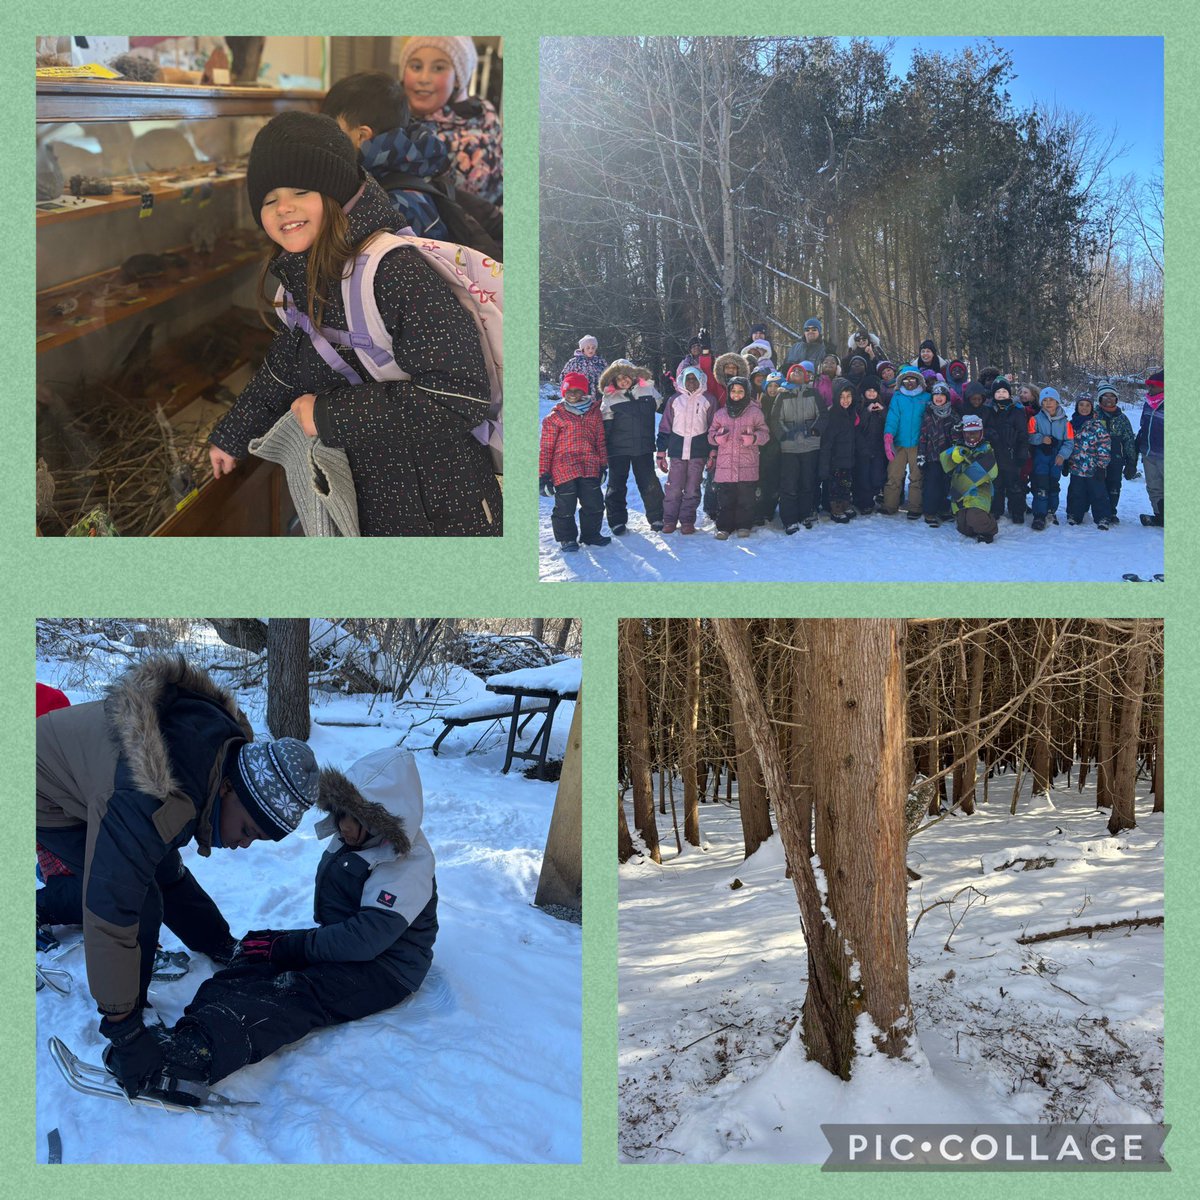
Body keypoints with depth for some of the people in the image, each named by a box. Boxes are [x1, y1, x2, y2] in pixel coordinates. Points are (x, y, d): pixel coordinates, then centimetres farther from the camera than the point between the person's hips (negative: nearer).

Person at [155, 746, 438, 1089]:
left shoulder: (409, 865, -21)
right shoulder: (350, 841, 7)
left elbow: (366, 938, -28)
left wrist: (287, 945, -23)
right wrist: (283, 941, 0)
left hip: (384, 968, -9)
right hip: (340, 942, 9)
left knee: (299, 995, -33)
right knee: (256, 957, -15)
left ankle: (203, 1049, -57)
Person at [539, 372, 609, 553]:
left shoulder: (594, 411, 8)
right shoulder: (555, 416, -3)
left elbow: (600, 440, 15)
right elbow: (546, 447, -2)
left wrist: (603, 465, 14)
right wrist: (543, 475, -5)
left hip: (590, 468, 4)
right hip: (564, 469, -3)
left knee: (594, 504, 9)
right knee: (565, 506, 3)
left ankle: (590, 534, 28)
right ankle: (567, 538, 19)